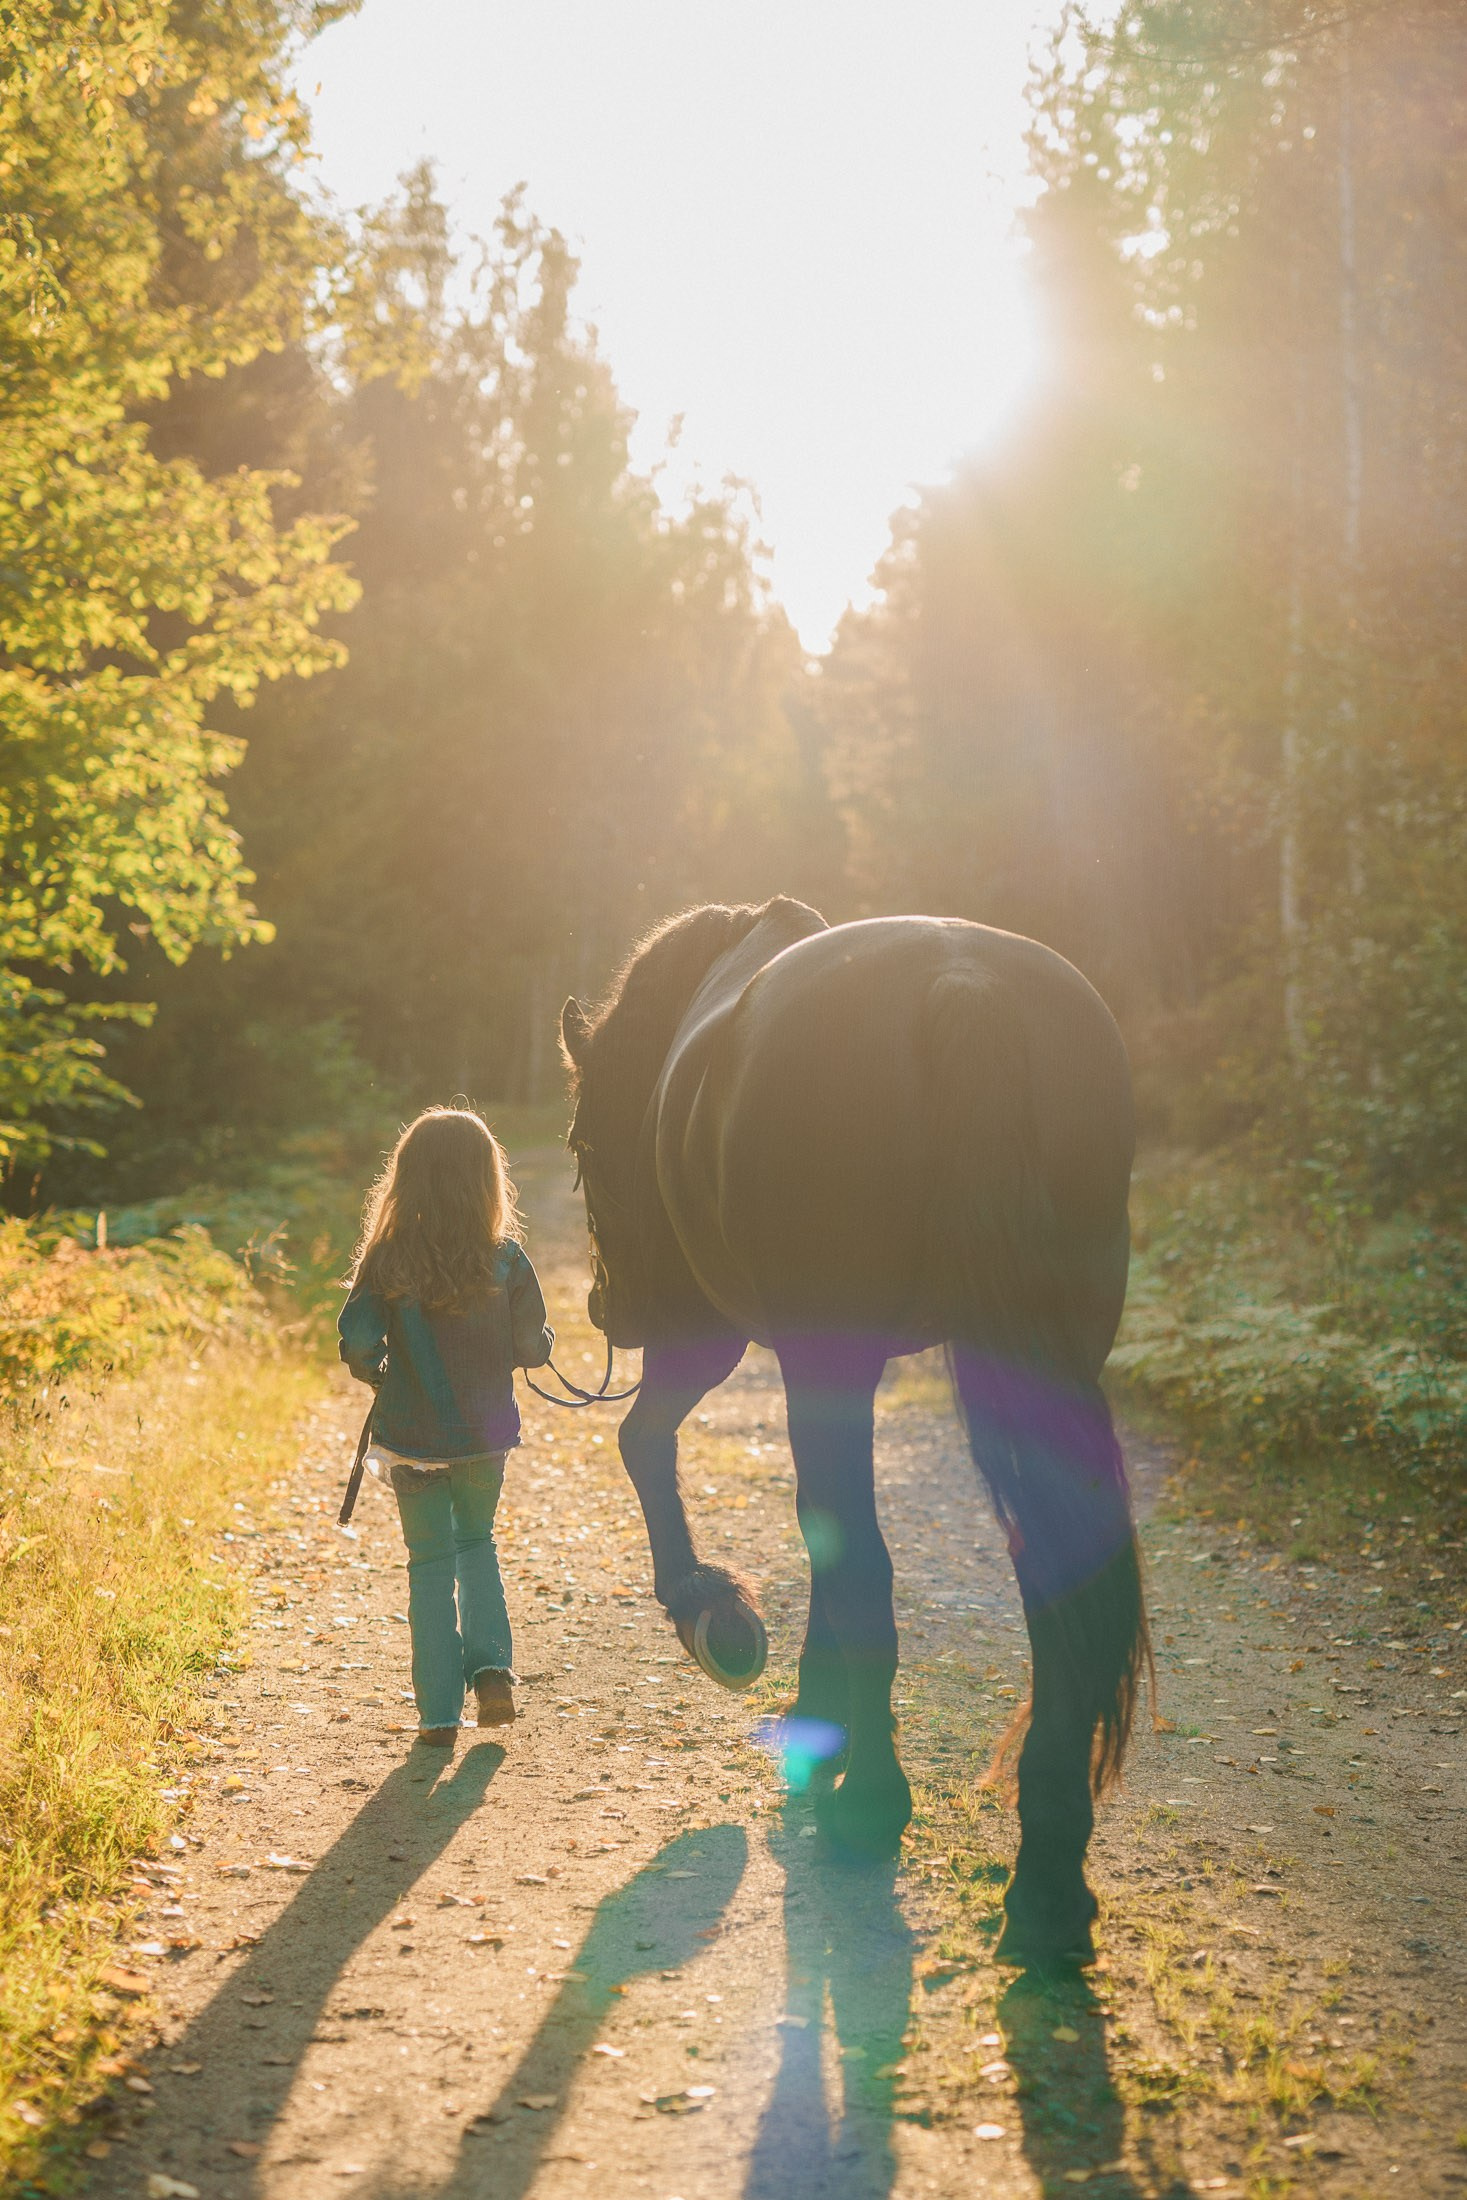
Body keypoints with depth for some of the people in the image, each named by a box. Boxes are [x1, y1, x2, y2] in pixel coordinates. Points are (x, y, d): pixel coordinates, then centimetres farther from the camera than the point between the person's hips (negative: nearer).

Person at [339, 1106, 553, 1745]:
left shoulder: (387, 1261, -12)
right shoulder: (505, 1259, -10)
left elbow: (358, 1346, -15)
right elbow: (532, 1346, -7)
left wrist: (382, 1377, 6)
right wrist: (543, 1339, 17)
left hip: (411, 1437, -1)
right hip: (485, 1434, 1)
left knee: (431, 1565, 12)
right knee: (476, 1545, 24)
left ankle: (440, 1713, 10)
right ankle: (490, 1668, 7)